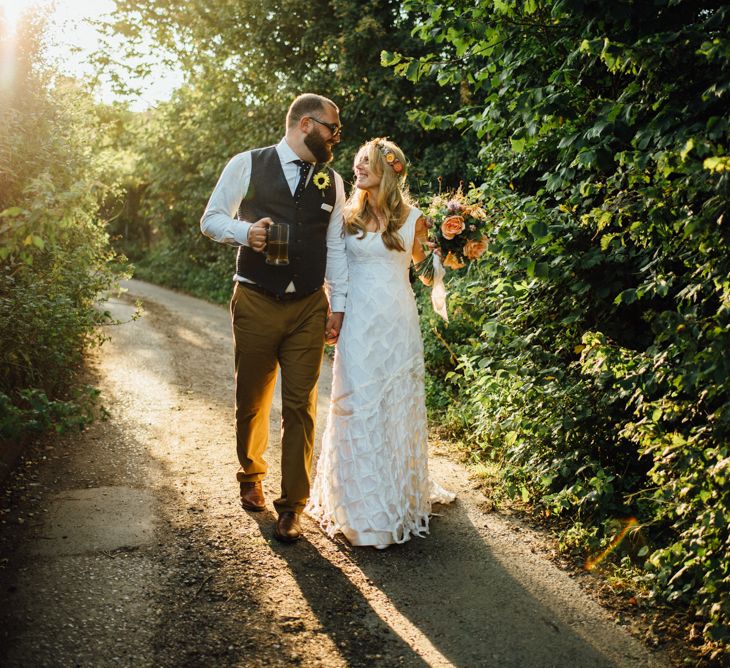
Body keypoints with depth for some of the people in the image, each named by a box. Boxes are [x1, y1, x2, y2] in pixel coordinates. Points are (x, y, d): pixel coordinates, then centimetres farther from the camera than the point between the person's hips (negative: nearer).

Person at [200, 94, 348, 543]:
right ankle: (252, 476, 38)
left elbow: (335, 246, 12)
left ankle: (292, 506, 12)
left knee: (301, 405, 0)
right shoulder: (248, 165, 1)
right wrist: (244, 231, -17)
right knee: (252, 401, 11)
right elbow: (212, 219, 4)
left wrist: (337, 306, 7)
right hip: (255, 304, -2)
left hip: (309, 308, 2)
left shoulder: (332, 180, 11)